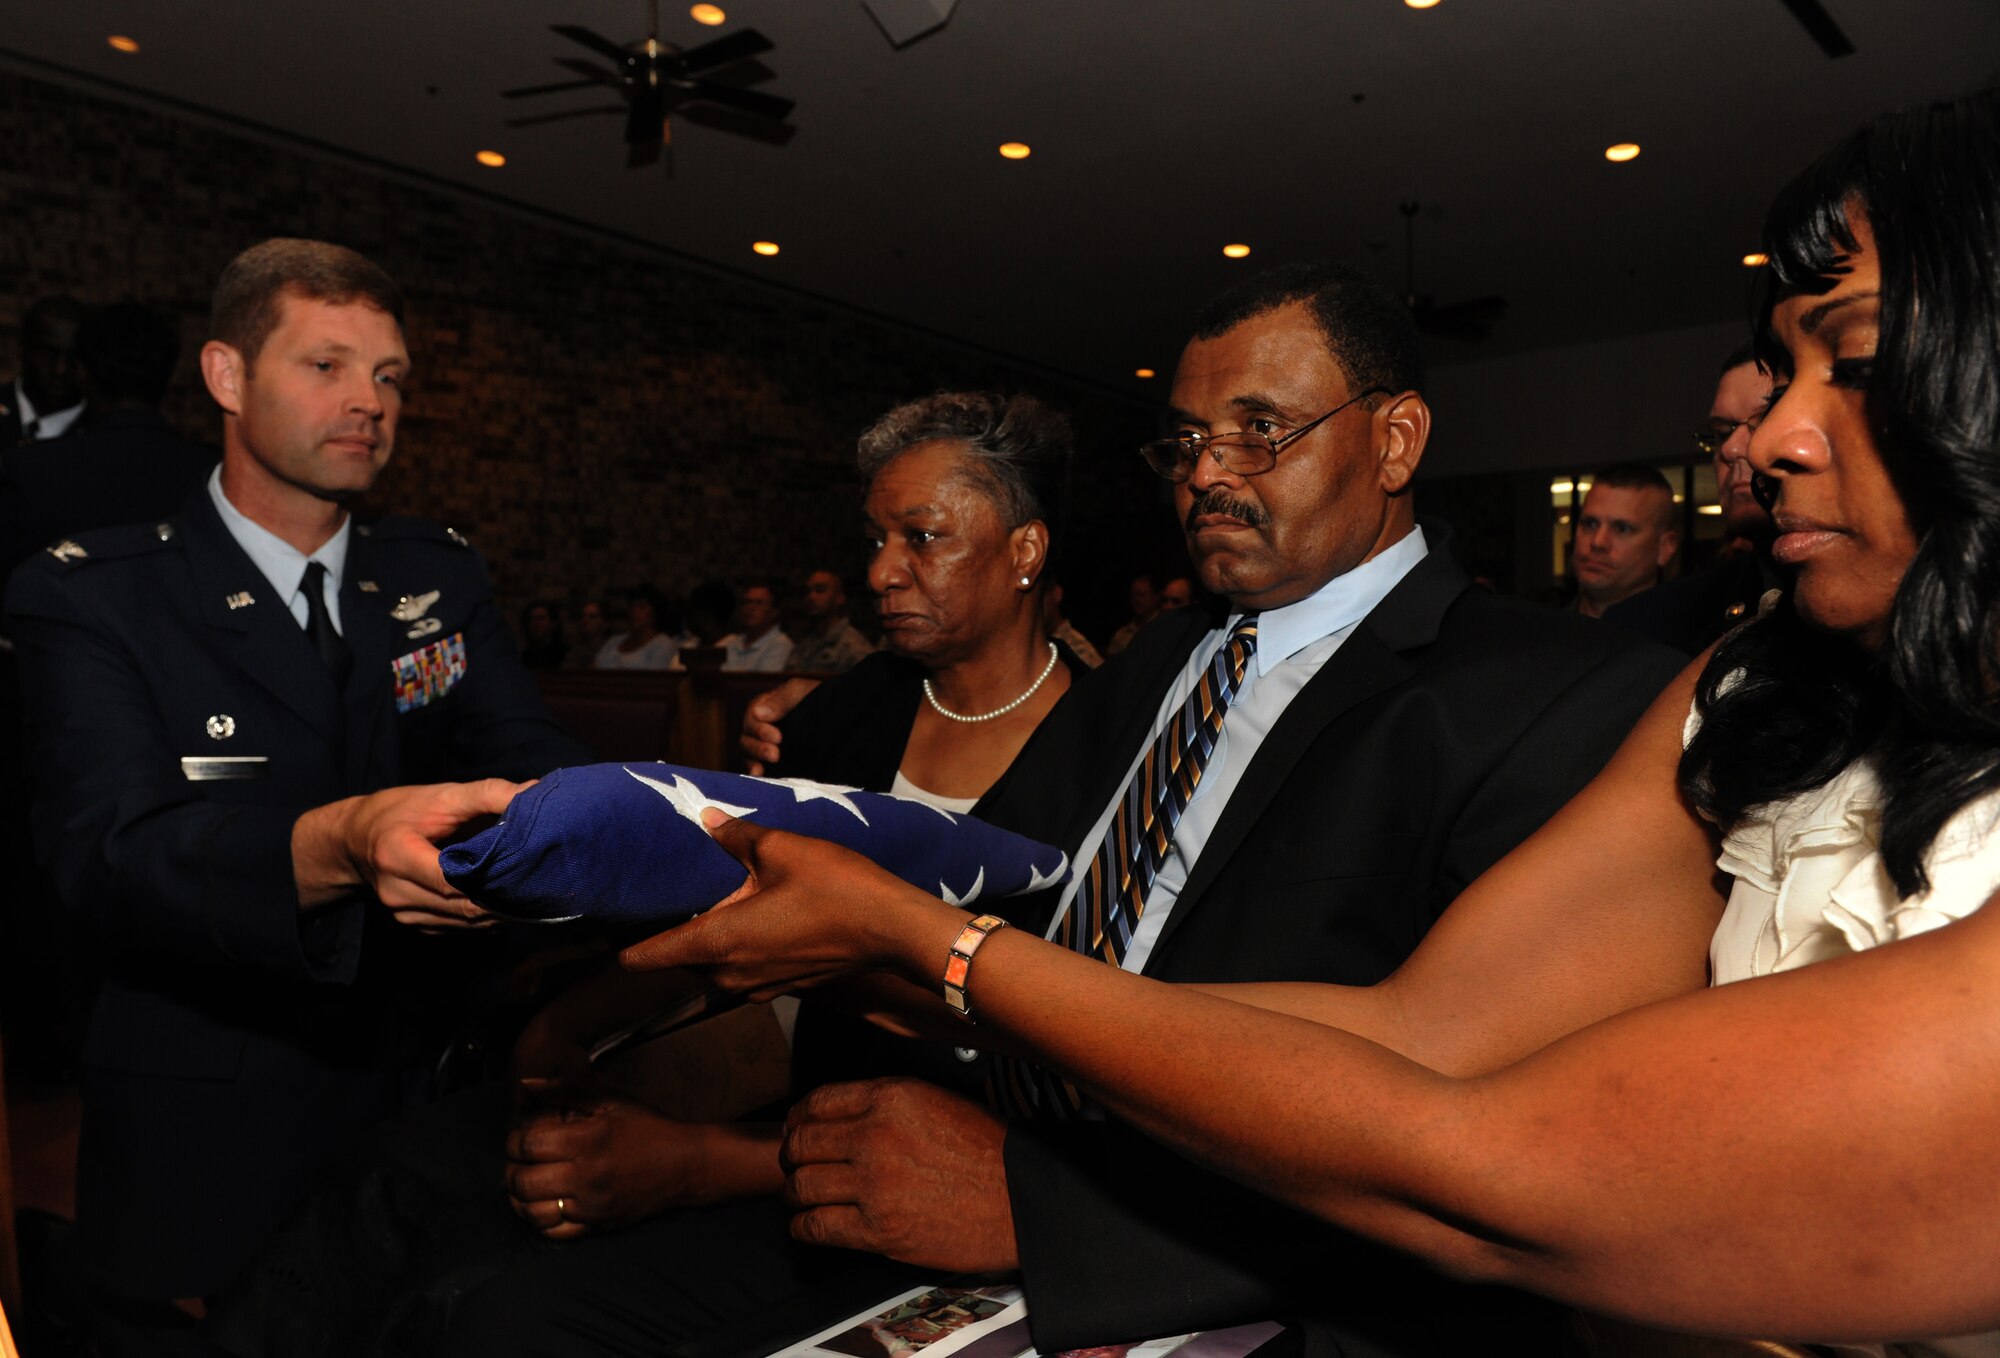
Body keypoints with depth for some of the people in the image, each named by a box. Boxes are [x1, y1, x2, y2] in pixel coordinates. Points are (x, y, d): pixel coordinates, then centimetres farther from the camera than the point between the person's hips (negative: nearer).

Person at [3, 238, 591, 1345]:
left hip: (445, 1105, 4)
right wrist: (342, 840, -42)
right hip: (210, 1163, -3)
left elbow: (528, 756, -8)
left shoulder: (439, 576, 5)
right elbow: (108, 859, -22)